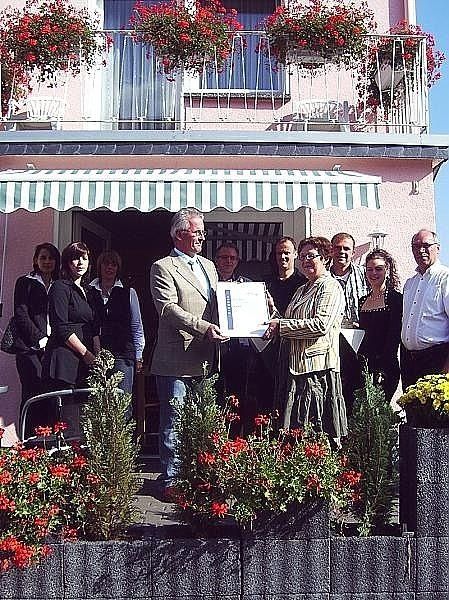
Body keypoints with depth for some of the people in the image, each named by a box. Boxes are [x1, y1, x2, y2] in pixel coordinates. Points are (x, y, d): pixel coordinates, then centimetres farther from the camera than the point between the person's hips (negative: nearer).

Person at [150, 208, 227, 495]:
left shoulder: (209, 266, 18)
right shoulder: (163, 268, -4)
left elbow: (218, 304, 24)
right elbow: (168, 308, -16)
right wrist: (204, 327, -25)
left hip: (205, 361, 7)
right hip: (177, 361, -7)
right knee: (173, 424, 2)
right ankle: (170, 480, 12)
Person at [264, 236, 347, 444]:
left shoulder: (331, 287, -5)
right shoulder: (302, 290, 22)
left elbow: (320, 324, -19)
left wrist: (281, 325, -15)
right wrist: (275, 321, 6)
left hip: (318, 367, -8)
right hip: (296, 365, 9)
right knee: (295, 432, 9)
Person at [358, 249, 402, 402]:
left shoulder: (395, 298, -4)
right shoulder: (363, 300, 14)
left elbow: (394, 337, -9)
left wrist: (382, 370, -14)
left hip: (385, 368, -5)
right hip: (363, 365, 5)